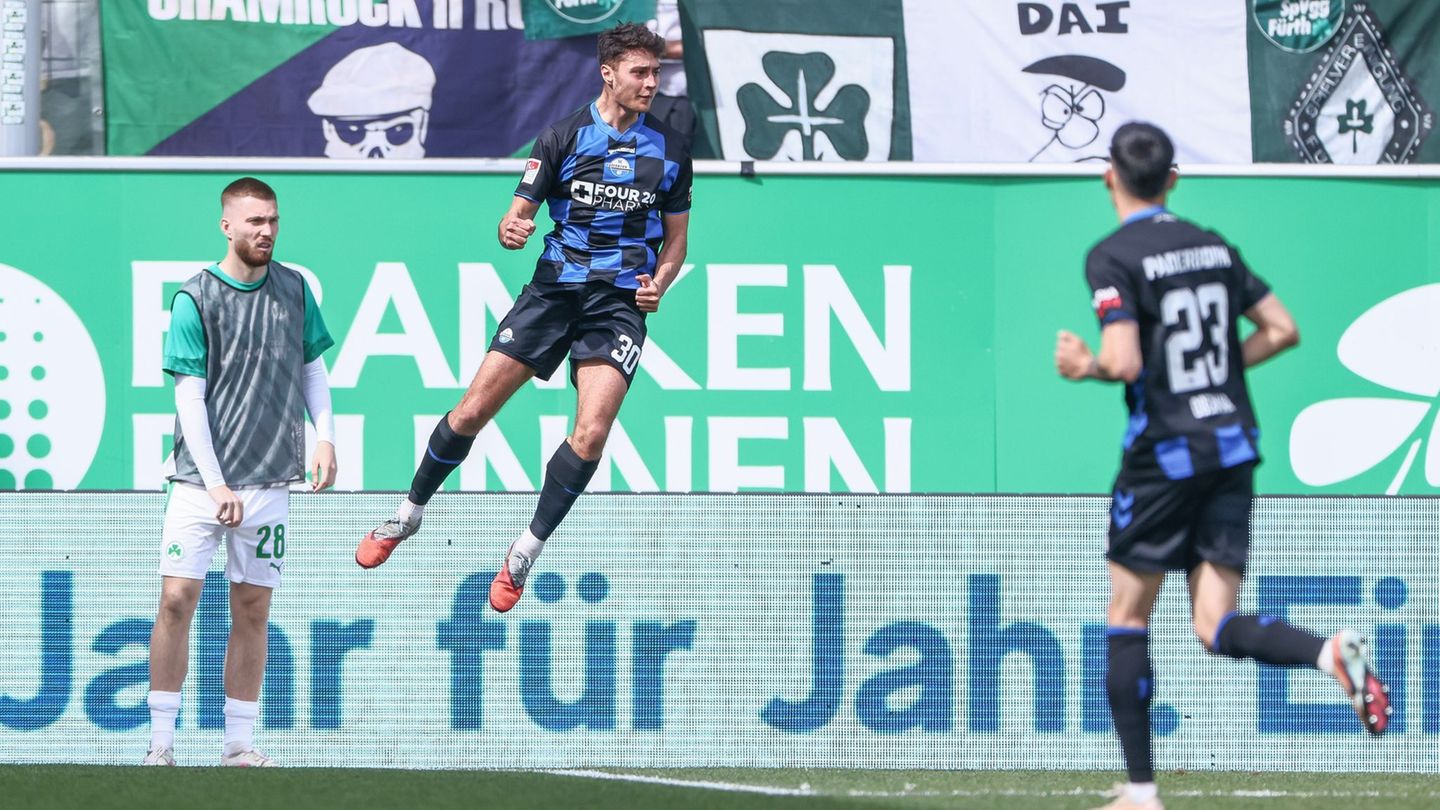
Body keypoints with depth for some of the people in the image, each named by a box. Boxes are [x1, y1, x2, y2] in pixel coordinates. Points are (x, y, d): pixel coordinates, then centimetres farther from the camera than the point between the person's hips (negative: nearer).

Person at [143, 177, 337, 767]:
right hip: (200, 480, -3)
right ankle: (161, 741, -3)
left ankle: (240, 742, 10)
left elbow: (312, 368, 18)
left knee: (252, 609, 4)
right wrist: (216, 484, -14)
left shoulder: (294, 290, 7)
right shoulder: (194, 298, -5)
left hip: (269, 481, 3)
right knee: (177, 599, -8)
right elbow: (190, 398, -8)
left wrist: (325, 437, 3)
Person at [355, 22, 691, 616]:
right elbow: (517, 217, 1)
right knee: (471, 413, -4)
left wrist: (659, 282, -4)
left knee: (591, 434, -17)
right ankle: (410, 513, 20)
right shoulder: (563, 138, 0)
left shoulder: (670, 150, 6)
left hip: (621, 301, 0)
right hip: (554, 290, 0)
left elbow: (675, 237, 16)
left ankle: (526, 553, 0)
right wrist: (511, 229, -23)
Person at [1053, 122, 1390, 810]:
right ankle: (1331, 653, -25)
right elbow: (1282, 330, 11)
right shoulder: (1215, 246, 10)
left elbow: (1126, 362, -20)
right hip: (1233, 446, 6)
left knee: (1127, 617, 9)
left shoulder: (1112, 257, -10)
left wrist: (1084, 365, 1)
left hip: (1164, 451, -6)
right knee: (1217, 628, 4)